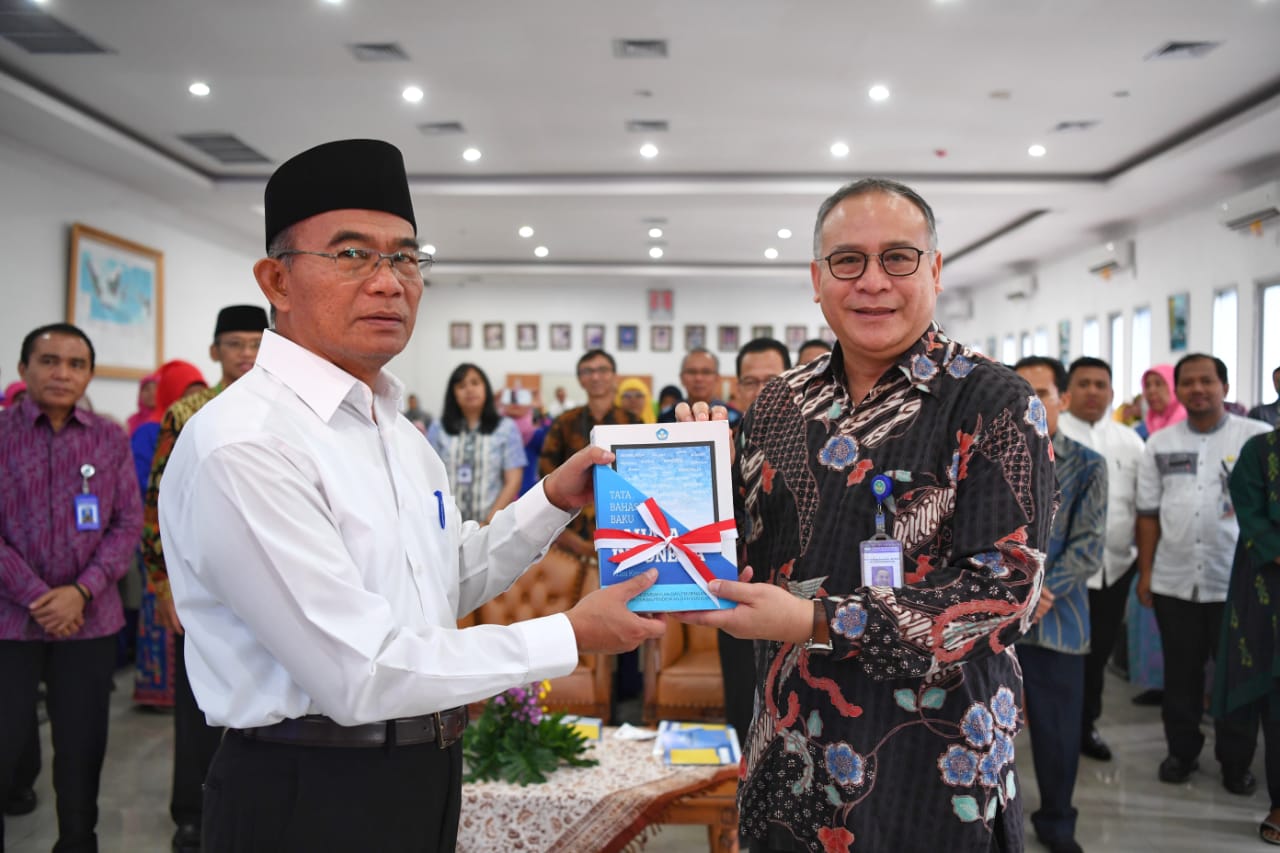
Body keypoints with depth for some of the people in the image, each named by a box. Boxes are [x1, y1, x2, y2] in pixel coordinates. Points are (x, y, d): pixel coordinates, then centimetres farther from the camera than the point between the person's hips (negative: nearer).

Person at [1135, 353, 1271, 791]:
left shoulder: (1259, 437, -1)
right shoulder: (1159, 444, 8)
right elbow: (1148, 512, 8)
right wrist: (1145, 573, 5)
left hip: (1238, 583, -2)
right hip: (1174, 582, 2)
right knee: (1181, 672, 12)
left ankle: (1236, 761, 23)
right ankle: (1181, 750, 28)